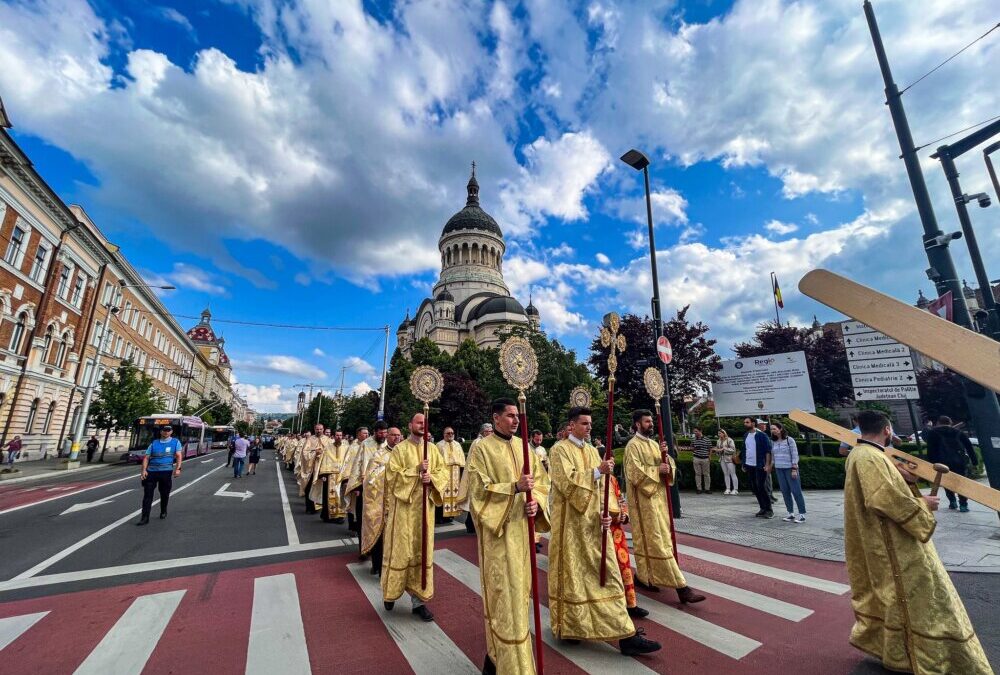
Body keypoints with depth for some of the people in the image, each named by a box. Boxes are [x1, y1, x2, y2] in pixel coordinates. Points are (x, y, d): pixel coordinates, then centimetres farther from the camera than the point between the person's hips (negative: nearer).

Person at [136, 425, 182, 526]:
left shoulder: (176, 442, 4)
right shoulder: (154, 443, 10)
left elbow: (179, 456, -5)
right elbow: (146, 457, 7)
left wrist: (177, 468, -17)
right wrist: (144, 470, -7)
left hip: (166, 472, -1)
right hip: (151, 472, 1)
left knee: (164, 494, 10)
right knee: (147, 495, -2)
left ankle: (163, 512, 32)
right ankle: (145, 518, 3)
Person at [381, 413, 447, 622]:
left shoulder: (433, 449, 7)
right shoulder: (399, 449, -3)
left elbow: (443, 472, 3)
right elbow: (393, 475, -11)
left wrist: (431, 477, -17)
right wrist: (417, 471, -19)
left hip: (425, 506, 3)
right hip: (403, 506, -3)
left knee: (422, 550, 7)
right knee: (399, 550, 5)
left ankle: (418, 599, 17)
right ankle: (391, 592, 28)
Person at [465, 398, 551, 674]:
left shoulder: (523, 447, 8)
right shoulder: (481, 449, -9)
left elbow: (541, 480, 8)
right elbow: (478, 489, -15)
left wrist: (536, 501, -12)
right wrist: (515, 487, -24)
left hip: (523, 527, 6)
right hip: (497, 528, -6)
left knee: (518, 588, 17)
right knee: (503, 592, -2)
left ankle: (497, 649, 39)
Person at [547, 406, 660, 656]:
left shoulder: (592, 451, 10)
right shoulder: (559, 450, -11)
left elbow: (600, 487, 10)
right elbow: (567, 482, -22)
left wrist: (604, 514, -4)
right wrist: (598, 471, -25)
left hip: (593, 523, 6)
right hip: (571, 524, -6)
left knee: (607, 574, 8)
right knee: (571, 574, 7)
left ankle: (625, 634, 19)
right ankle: (568, 627, 26)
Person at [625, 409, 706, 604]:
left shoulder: (654, 444, 14)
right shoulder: (633, 445, -12)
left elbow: (670, 464, 8)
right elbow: (634, 472, -20)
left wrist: (665, 455, -11)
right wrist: (657, 470, -16)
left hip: (658, 497, 8)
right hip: (644, 499, -8)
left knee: (650, 540, 14)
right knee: (657, 541, -5)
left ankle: (643, 575, 26)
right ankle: (680, 586, -3)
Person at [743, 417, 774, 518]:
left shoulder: (761, 435, -9)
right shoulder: (746, 436, 10)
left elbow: (768, 451, -11)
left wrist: (767, 465, -18)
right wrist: (744, 464, 13)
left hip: (760, 466, -6)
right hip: (749, 465, 7)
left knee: (760, 487, -7)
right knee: (754, 487, 9)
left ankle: (769, 509, 5)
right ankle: (762, 508, 20)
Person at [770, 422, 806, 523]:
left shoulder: (789, 440, -8)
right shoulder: (773, 442, 6)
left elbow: (795, 455, -9)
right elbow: (772, 455, 13)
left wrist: (794, 469, -12)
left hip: (790, 468, -5)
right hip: (779, 469, 5)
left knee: (796, 491, -2)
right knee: (785, 491, 6)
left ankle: (802, 514, 6)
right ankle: (791, 513, 14)